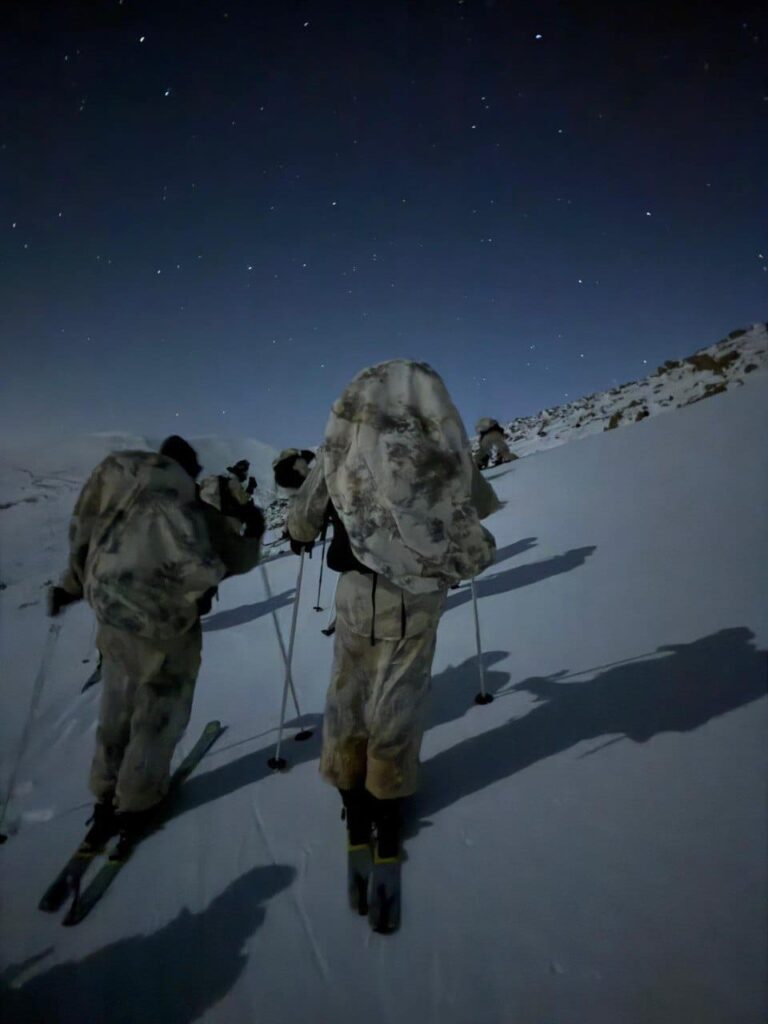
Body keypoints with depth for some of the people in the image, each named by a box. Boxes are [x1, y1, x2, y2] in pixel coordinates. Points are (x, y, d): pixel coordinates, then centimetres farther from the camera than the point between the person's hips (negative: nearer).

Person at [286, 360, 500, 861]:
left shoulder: (346, 447, -5)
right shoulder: (443, 450, -6)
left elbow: (304, 515, 4)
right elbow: (481, 503, 8)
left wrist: (300, 535, 26)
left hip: (358, 588, 0)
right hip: (418, 593, 0)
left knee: (350, 688, 16)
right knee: (398, 696, 12)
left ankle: (349, 782, 30)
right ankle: (388, 791, 25)